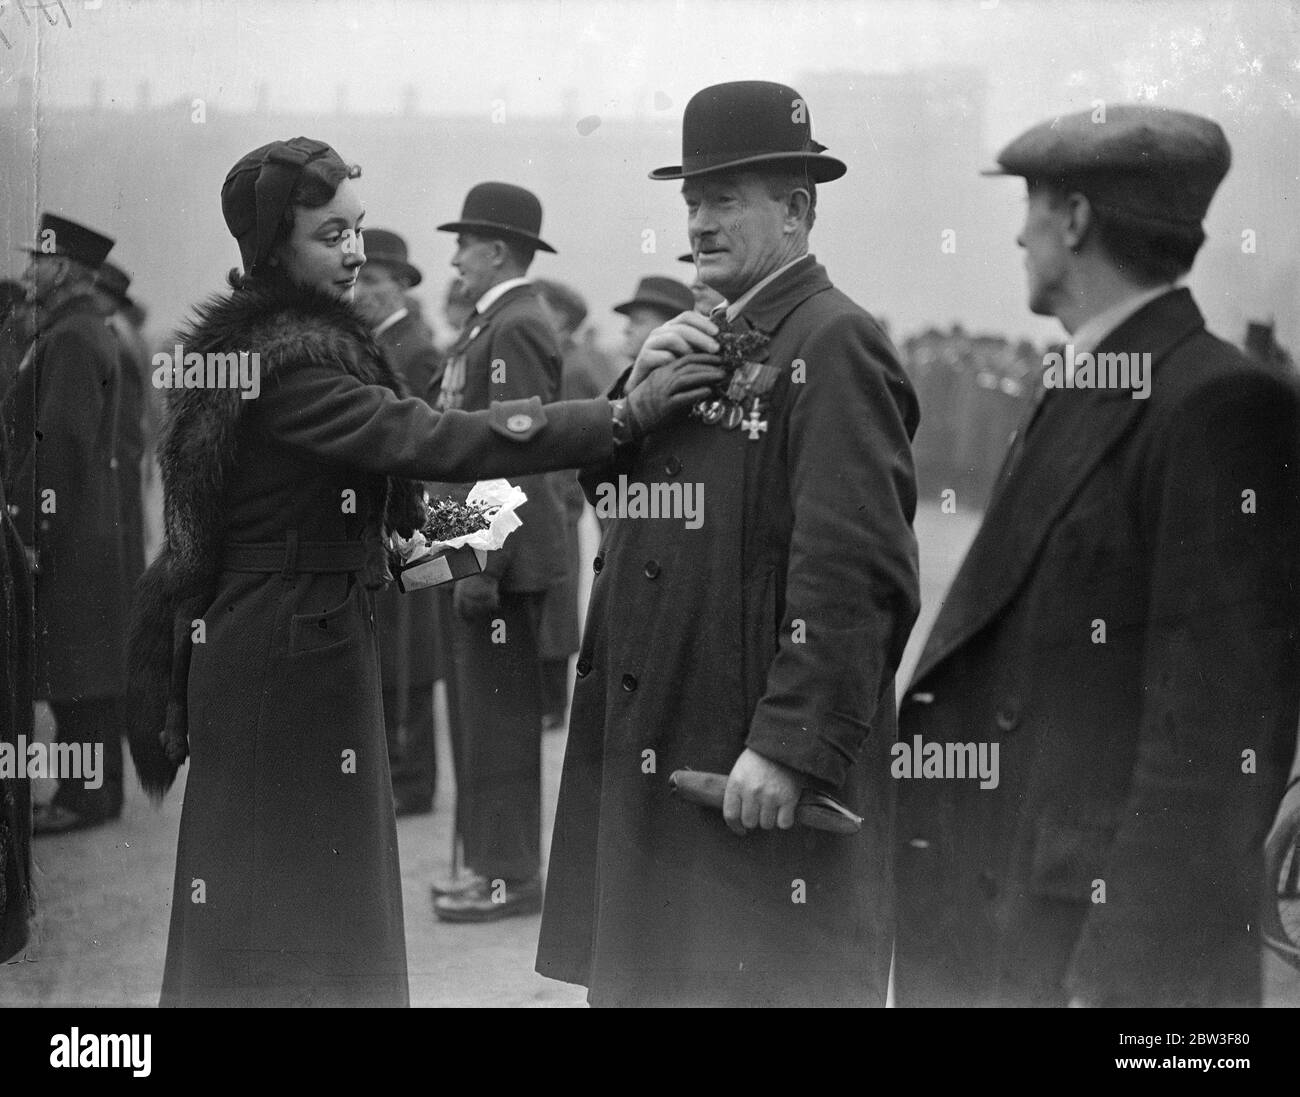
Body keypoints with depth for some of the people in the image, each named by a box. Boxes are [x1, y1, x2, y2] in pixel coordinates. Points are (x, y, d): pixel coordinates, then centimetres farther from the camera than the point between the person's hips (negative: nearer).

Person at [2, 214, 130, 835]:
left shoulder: (70, 340, -16)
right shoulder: (90, 334, 16)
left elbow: (62, 443, -22)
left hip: (67, 537, -10)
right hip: (91, 530, 10)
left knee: (76, 671, -4)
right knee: (88, 669, 14)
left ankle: (86, 796, 1)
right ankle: (94, 787, 21)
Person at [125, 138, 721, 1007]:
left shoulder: (250, 342, 11)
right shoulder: (287, 364, -21)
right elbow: (439, 442, -29)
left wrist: (404, 545, 6)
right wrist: (625, 415, -29)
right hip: (290, 650, -10)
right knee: (291, 897, -1)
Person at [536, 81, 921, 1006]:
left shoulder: (835, 344, -13)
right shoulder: (712, 338, 15)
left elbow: (853, 570, -20)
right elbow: (609, 495, 16)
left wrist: (791, 746, -25)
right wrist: (639, 393, -3)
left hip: (762, 765, -8)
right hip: (650, 747, 9)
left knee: (766, 980, 1)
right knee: (645, 976, 14)